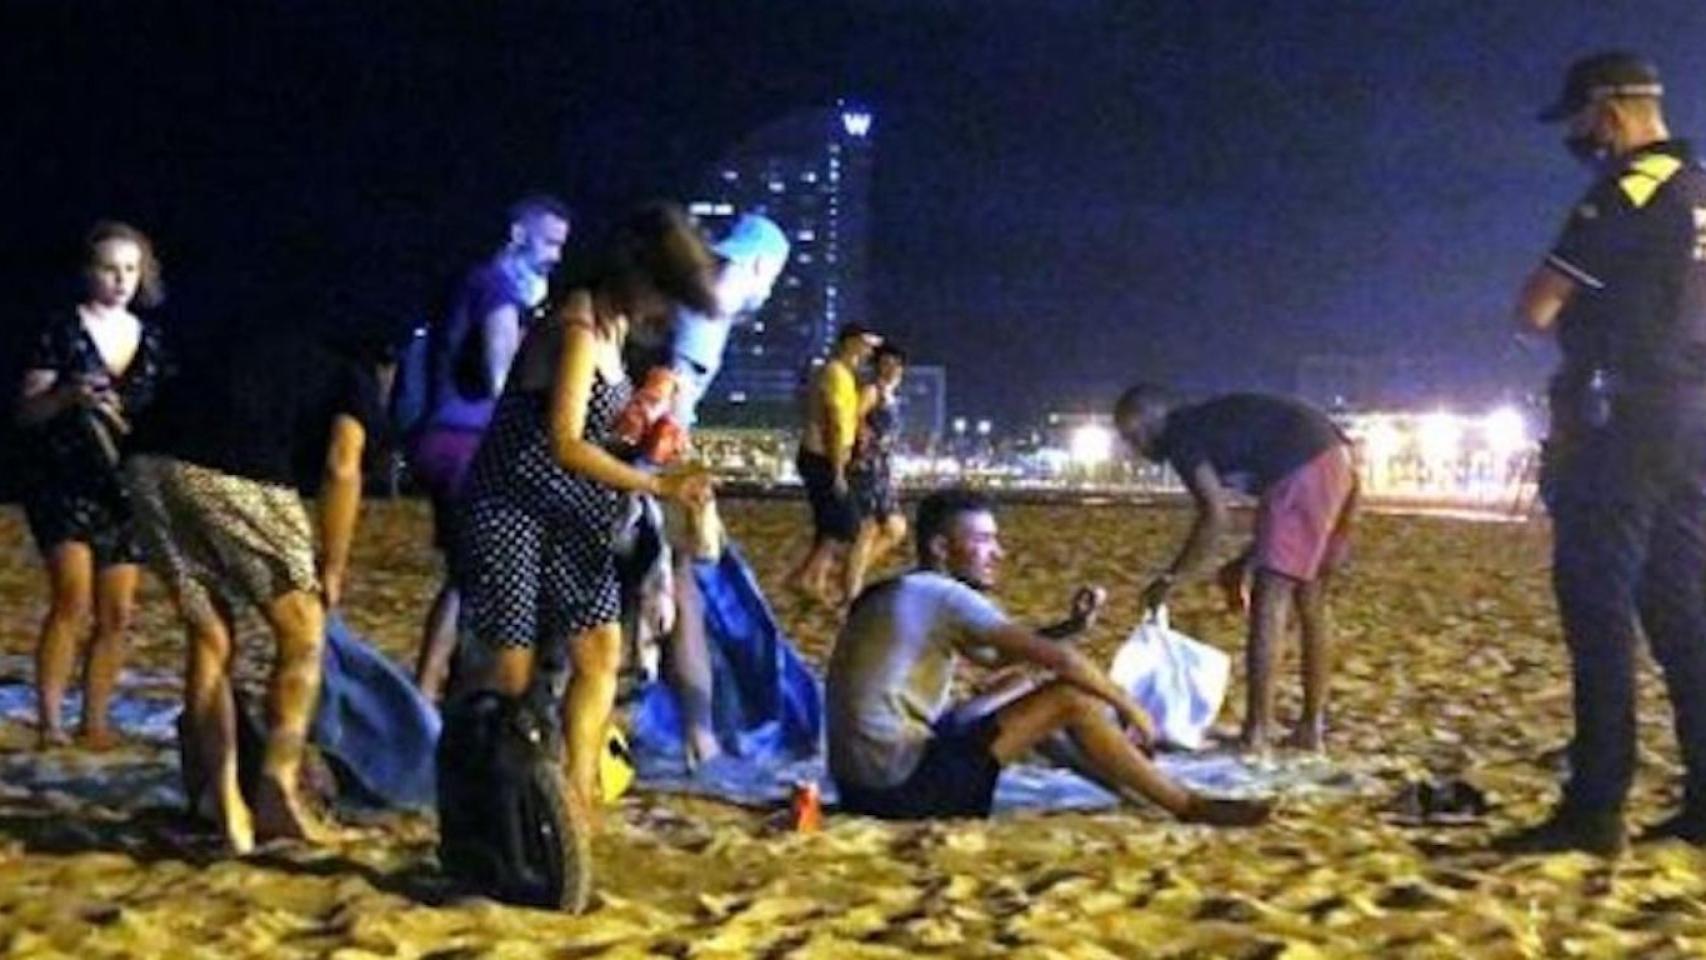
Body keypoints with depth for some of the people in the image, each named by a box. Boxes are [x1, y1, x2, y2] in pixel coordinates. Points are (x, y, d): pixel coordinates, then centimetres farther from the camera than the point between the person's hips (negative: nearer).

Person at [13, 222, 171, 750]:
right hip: (63, 483, -4)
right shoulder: (62, 332, -4)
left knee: (116, 615, 3)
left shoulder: (151, 340, 8)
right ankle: (49, 723, -15)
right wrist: (68, 394, -23)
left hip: (124, 489, 4)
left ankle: (95, 722, 14)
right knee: (73, 602, -19)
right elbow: (26, 412, -6)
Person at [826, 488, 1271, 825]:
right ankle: (1190, 807, 2)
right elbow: (1061, 659, -16)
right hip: (901, 782, -10)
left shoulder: (905, 595, 16)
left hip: (868, 777, 10)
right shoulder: (944, 596, -13)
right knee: (1070, 698, -10)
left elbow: (996, 655, 25)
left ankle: (1139, 790, 26)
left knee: (1023, 692, 21)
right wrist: (1129, 708, -2)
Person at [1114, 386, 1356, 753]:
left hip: (1306, 471, -10)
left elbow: (1215, 516, -9)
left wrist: (1171, 578, -2)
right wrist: (1249, 560, 26)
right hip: (1337, 464, 10)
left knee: (1268, 600, -7)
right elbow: (1281, 507, 29)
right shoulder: (1213, 425, 29)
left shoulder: (1179, 434, 2)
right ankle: (1312, 727, 20)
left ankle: (1256, 733, -8)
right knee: (1310, 602, 16)